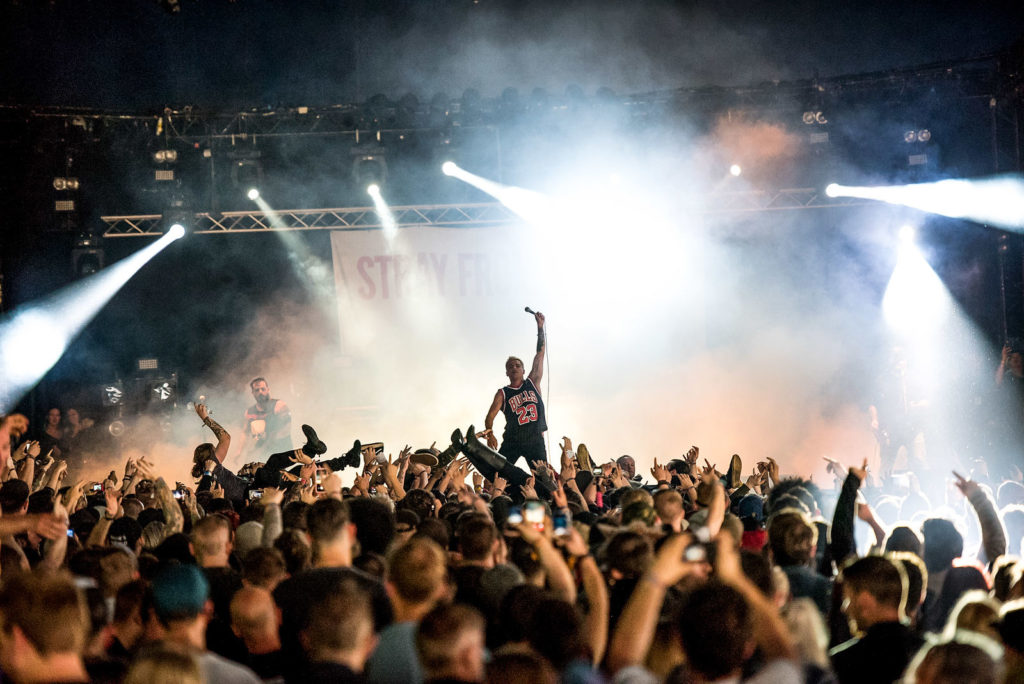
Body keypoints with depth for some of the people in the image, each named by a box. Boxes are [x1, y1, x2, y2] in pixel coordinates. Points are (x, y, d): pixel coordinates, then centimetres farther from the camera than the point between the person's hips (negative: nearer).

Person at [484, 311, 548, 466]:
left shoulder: (532, 382, 11)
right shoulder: (503, 394, 7)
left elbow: (540, 352, 8)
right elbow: (490, 416, 2)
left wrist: (540, 327, 3)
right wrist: (490, 434, -14)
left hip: (535, 439, 1)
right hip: (512, 440, -1)